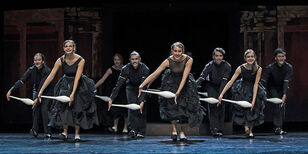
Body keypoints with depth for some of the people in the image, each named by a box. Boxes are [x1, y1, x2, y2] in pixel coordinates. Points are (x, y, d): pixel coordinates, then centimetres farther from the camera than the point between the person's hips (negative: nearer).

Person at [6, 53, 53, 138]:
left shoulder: (47, 71, -25)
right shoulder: (31, 70, -14)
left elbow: (42, 85, -31)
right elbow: (21, 81, -20)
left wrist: (37, 98, -37)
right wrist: (11, 90, -30)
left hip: (47, 92, -4)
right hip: (36, 90, 4)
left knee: (44, 109, -16)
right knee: (36, 108, -11)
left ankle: (47, 133, -11)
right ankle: (35, 130, -2)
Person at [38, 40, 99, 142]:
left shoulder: (80, 60, -24)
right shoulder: (60, 60, -17)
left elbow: (77, 78, -27)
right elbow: (51, 76, -17)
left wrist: (73, 94, -34)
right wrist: (41, 90, -20)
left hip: (79, 85, -2)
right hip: (65, 85, 2)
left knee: (77, 109, -4)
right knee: (63, 107, -10)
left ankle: (77, 134, 5)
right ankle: (65, 132, -5)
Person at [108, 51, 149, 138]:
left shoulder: (145, 69, -29)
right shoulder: (126, 69, -26)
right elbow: (118, 84, -29)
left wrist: (142, 101, -43)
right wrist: (111, 98, -38)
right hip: (131, 88, 1)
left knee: (142, 108, -13)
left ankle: (141, 131, -7)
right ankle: (133, 129, -19)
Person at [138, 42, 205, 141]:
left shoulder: (188, 60, -29)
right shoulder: (168, 61, -27)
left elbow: (184, 77, -30)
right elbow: (154, 74, -25)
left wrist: (178, 92, -38)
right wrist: (142, 85, -30)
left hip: (185, 83, 0)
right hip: (171, 82, 0)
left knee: (185, 106, -5)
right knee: (171, 104, -15)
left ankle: (182, 132, 8)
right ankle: (174, 129, -2)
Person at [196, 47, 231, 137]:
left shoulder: (227, 66, -20)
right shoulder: (210, 66, -22)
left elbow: (224, 81, -26)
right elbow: (201, 78, -31)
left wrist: (220, 94, -35)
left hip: (222, 86, 1)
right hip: (211, 86, -1)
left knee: (221, 106, 0)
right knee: (212, 106, -16)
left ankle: (220, 129, 9)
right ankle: (214, 129, -18)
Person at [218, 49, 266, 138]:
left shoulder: (258, 69, -22)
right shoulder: (241, 68, -23)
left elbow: (255, 85, -23)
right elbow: (231, 81, -23)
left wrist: (253, 100, -28)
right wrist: (222, 94, -29)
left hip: (254, 90, 0)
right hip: (242, 90, 0)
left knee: (253, 110, 1)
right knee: (243, 108, -13)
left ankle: (250, 131, 16)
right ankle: (246, 128, -11)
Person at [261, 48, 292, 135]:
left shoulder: (289, 67, -21)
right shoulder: (270, 68, -25)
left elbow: (286, 82, -29)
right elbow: (263, 81, -30)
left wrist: (284, 95, -41)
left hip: (282, 88, 2)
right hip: (272, 88, -2)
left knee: (282, 107, 0)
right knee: (276, 107, -18)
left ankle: (279, 128, 12)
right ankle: (277, 128, -20)